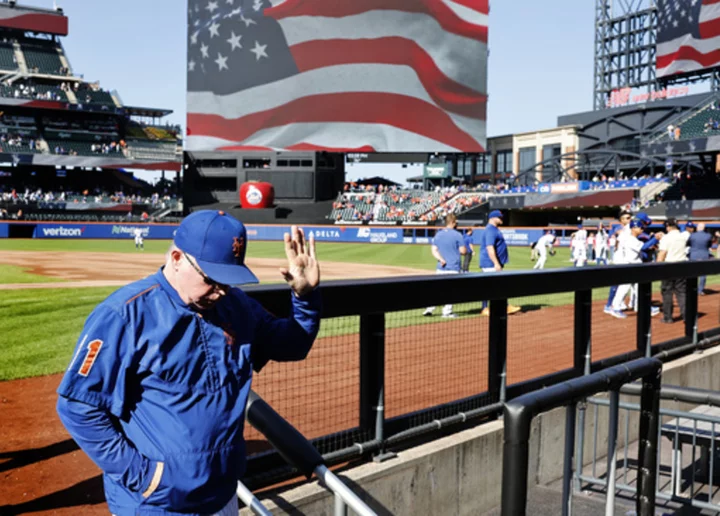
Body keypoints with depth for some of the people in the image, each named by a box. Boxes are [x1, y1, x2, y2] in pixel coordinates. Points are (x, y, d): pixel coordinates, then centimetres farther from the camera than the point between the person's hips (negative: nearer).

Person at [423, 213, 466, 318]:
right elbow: (463, 251, -8)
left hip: (440, 267, 5)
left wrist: (441, 259, -9)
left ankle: (429, 308, 6)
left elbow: (433, 250, 1)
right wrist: (466, 252, 13)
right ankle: (447, 311, 3)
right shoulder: (457, 234, -7)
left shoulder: (438, 234, 8)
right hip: (453, 268, -5)